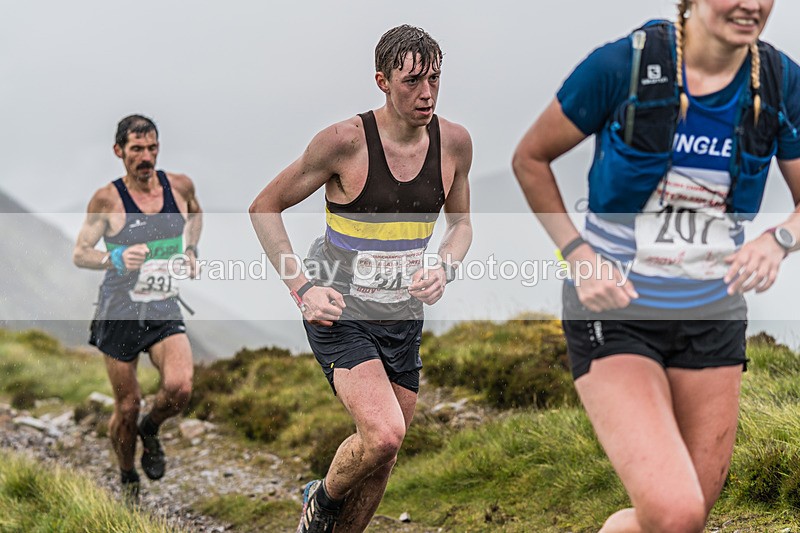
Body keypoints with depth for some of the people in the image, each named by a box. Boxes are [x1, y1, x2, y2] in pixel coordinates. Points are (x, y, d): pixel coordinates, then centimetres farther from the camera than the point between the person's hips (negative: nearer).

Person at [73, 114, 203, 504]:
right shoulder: (107, 199, -9)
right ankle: (128, 480, 30)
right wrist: (116, 259, -22)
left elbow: (195, 214, 24)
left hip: (165, 311, 2)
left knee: (180, 388, -22)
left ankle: (151, 431, 13)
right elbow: (80, 254, -4)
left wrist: (190, 249, 8)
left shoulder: (180, 186, 0)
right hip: (120, 313, -2)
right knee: (127, 407, 4)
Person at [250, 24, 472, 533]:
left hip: (404, 318, 5)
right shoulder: (346, 140, -16)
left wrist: (442, 268, -8)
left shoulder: (454, 142, -3)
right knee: (383, 434, -23)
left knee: (382, 460, 11)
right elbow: (264, 209, -7)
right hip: (339, 314, -5)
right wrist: (302, 287, -16)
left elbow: (461, 224, 14)